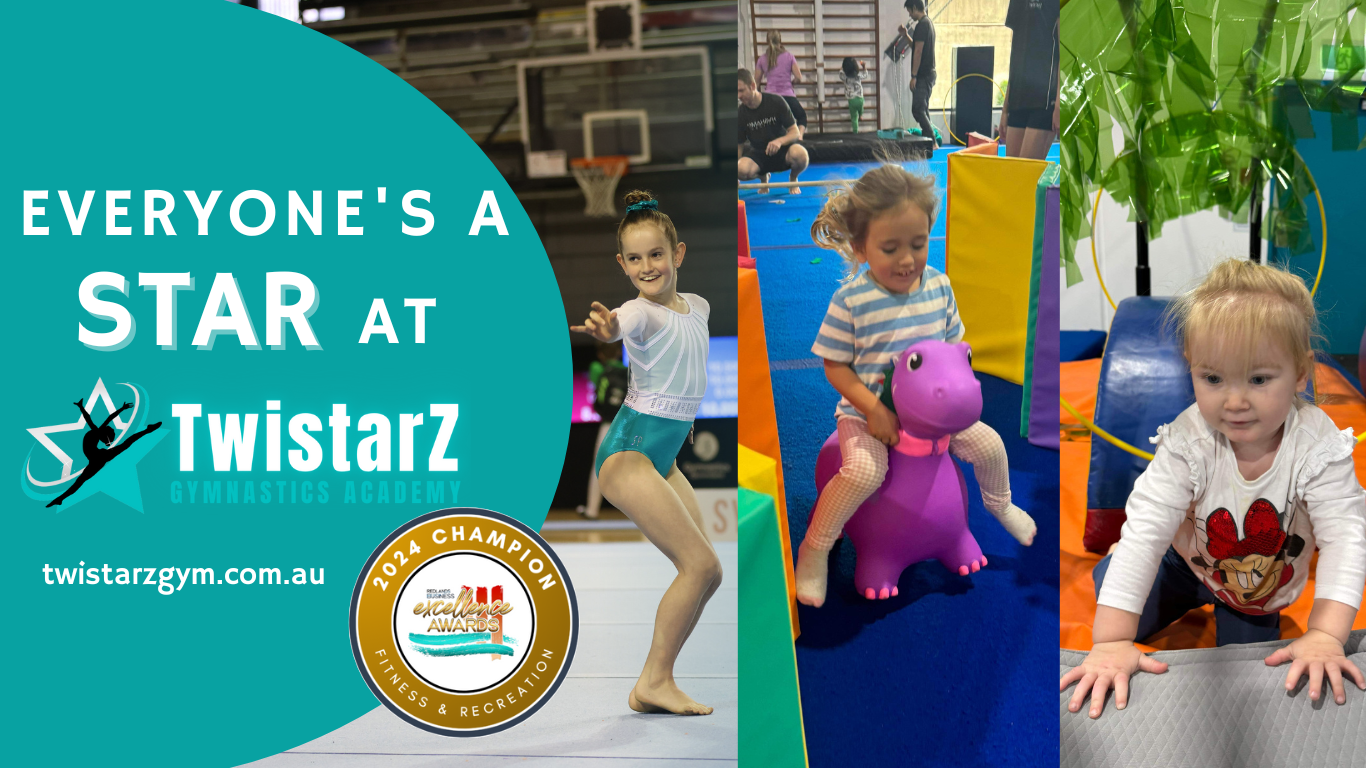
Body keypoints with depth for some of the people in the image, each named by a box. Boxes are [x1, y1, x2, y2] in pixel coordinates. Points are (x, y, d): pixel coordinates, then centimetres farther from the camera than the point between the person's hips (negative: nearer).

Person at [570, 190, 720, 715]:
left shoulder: (697, 306, 10)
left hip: (664, 456, 9)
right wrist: (604, 328, -62)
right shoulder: (641, 312, -14)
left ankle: (655, 681, 11)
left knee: (707, 573, 5)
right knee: (701, 563, -14)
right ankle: (653, 683, -6)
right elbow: (619, 325, -38)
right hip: (630, 451, -8)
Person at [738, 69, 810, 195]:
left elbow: (795, 133, -11)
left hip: (782, 149, -1)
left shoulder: (776, 102, -14)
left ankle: (793, 179, 0)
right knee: (742, 170, -35)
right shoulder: (741, 113, -7)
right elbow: (739, 146, 0)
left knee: (800, 154, -39)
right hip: (758, 154, 1)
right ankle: (763, 176, 5)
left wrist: (779, 141, -34)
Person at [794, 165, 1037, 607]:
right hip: (867, 410, -5)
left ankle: (1000, 504, 35)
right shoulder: (851, 301, -19)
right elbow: (835, 366, -12)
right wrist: (873, 409, -22)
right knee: (864, 471, -31)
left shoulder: (938, 285, -5)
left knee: (989, 443, 0)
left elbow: (954, 343, 9)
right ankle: (814, 550, -12)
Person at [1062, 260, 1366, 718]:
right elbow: (1145, 529, -39)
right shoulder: (1187, 442, -34)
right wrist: (1111, 641, -47)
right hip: (1186, 562, 0)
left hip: (1260, 591, 0)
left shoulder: (1317, 444, -33)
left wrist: (1325, 636, -50)